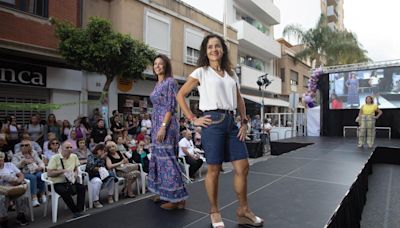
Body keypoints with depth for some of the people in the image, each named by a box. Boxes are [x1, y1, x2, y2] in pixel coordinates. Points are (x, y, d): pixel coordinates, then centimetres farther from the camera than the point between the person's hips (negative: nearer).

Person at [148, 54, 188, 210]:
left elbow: (170, 107, -15)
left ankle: (177, 198, 0)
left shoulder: (170, 82, -7)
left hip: (166, 124, -9)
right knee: (158, 158, 12)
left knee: (167, 159, -8)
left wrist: (163, 127, -22)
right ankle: (164, 194, 23)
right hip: (156, 124, 9)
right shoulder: (157, 84, 18)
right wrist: (155, 127, 19)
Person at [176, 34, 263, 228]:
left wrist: (244, 122, 9)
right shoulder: (201, 72, 2)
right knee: (214, 169, 3)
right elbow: (180, 95, 0)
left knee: (243, 167, 4)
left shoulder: (231, 74, 17)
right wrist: (193, 119, -6)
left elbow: (239, 100, 21)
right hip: (213, 122, -5)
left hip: (231, 122, 5)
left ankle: (243, 211, 22)